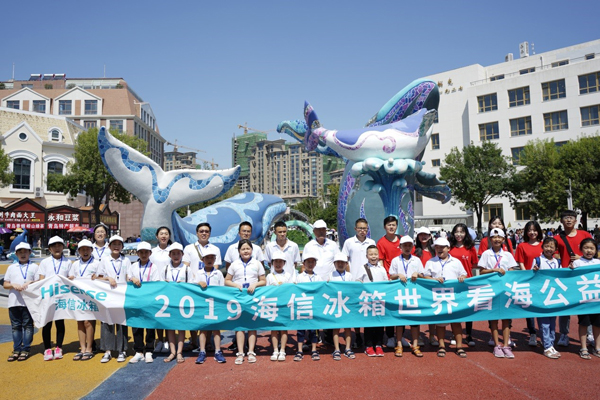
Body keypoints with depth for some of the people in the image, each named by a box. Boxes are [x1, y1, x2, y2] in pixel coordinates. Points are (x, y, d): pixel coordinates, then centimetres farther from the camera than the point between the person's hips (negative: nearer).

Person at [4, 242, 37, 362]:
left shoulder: (34, 267, 7)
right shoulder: (11, 267, 14)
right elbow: (5, 284, 11)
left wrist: (30, 283, -16)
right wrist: (14, 285, -9)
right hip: (14, 302, 3)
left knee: (28, 325, 1)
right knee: (15, 326, 7)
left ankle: (25, 349, 8)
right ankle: (16, 350, 15)